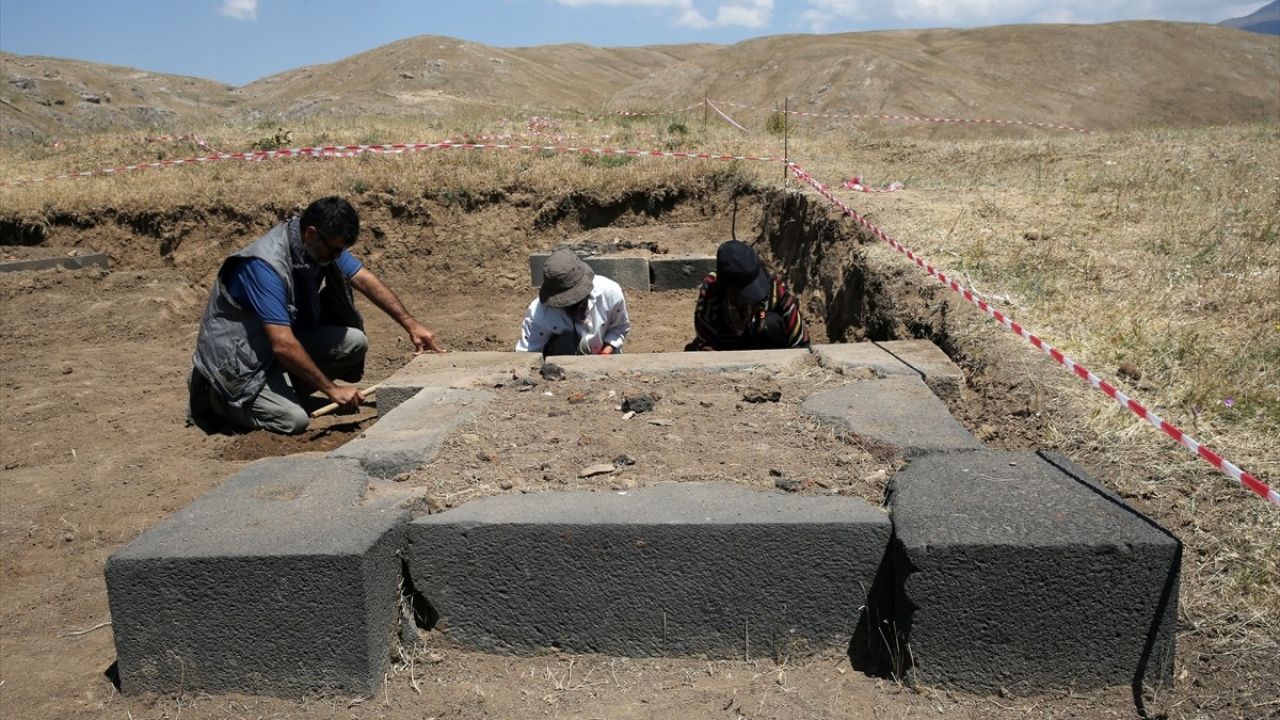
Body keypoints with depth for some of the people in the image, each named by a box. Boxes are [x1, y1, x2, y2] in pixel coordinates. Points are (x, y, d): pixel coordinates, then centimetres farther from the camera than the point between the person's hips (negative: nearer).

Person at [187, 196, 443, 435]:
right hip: (237, 356, -8)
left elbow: (366, 280, 1)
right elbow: (283, 345, -33)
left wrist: (411, 324, -7)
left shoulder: (323, 244, -7)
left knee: (354, 342, -11)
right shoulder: (266, 265, -31)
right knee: (294, 420, -24)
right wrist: (332, 389, -27)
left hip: (285, 336, 8)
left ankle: (285, 389, 6)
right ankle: (215, 394, 2)